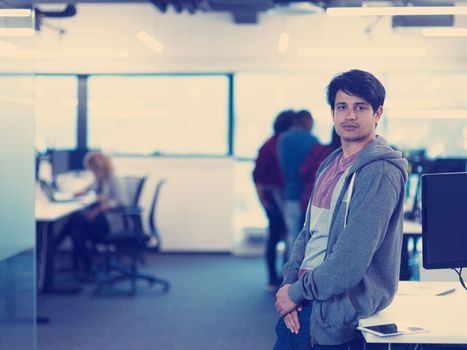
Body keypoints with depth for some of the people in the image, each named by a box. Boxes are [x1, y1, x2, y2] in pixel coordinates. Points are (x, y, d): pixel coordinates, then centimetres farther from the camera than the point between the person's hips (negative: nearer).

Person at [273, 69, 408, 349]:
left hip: (338, 307, -7)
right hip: (309, 292, 7)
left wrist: (298, 292, -12)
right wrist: (289, 282, -3)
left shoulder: (379, 173, -15)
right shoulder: (331, 164, 13)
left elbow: (352, 257, -21)